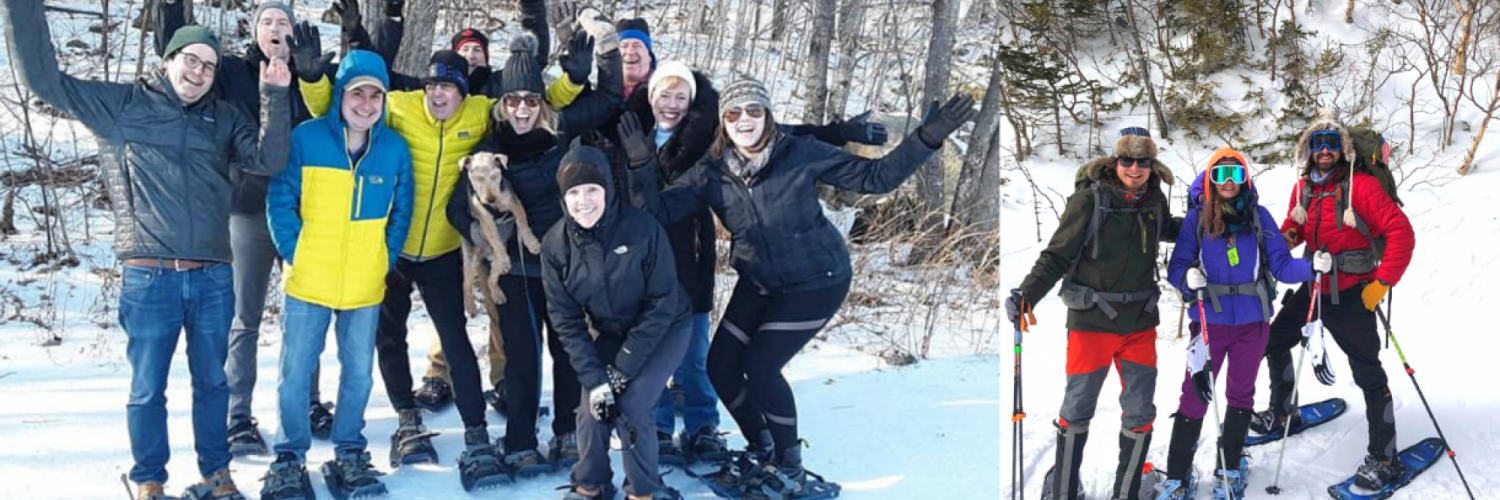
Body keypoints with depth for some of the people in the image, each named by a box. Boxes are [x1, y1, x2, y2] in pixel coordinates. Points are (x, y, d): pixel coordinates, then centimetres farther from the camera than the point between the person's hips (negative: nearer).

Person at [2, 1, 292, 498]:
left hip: (213, 277, 3)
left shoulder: (224, 117, 10)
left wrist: (275, 97, -13)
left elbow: (268, 160, -3)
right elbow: (42, 77, -2)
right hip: (149, 277, -2)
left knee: (212, 381, 13)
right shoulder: (120, 104, 3)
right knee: (147, 388, 7)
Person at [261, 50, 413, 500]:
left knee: (358, 373, 9)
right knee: (295, 372, 3)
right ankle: (289, 458, 17)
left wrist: (387, 258, 3)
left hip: (366, 285, 2)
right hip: (309, 280, -2)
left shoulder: (395, 148, -1)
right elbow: (280, 200, -3)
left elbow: (401, 210, 9)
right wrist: (293, 253, -7)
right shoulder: (306, 139, -8)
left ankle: (349, 454, 25)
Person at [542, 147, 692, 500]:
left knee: (631, 407, -18)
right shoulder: (556, 244, -16)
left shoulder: (643, 228, -26)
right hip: (609, 334, 3)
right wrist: (594, 378, -21)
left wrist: (624, 368, -21)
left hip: (664, 329, -3)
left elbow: (662, 303, -20)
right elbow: (566, 320, -12)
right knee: (592, 411, -9)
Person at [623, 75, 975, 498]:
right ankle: (761, 450, 28)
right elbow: (659, 212, -14)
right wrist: (641, 163, -29)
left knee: (760, 366, -15)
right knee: (720, 366, 1)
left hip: (816, 282, -5)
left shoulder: (801, 155, -17)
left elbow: (875, 177, -14)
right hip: (758, 284, 5)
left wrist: (928, 137, -24)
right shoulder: (711, 174, -8)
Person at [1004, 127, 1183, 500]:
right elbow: (1057, 256, -12)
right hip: (1092, 319, -4)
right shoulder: (1090, 199, -13)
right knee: (1077, 410, 4)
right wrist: (1027, 293, -25)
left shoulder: (1154, 199, 2)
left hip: (1140, 321, 4)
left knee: (1140, 412, 7)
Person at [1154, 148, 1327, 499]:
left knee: (1241, 393, 14)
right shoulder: (1196, 218, -4)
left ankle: (1230, 469, 30)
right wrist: (1188, 278, -26)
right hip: (1209, 322, -2)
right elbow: (1176, 268, -5)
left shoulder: (1259, 216, 0)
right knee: (1195, 396, -2)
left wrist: (1312, 266, -19)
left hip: (1252, 322, 2)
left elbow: (1281, 266, -2)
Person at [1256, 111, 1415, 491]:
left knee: (1367, 372, -3)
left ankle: (1384, 459, 4)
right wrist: (1284, 237, -7)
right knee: (1275, 341, 17)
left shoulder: (1361, 185, -15)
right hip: (1315, 288, 7)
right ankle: (1283, 412, 39)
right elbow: (1293, 229, 18)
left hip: (1352, 294, -7)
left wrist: (1382, 282, -21)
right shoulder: (1303, 188, 4)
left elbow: (1401, 232, -18)